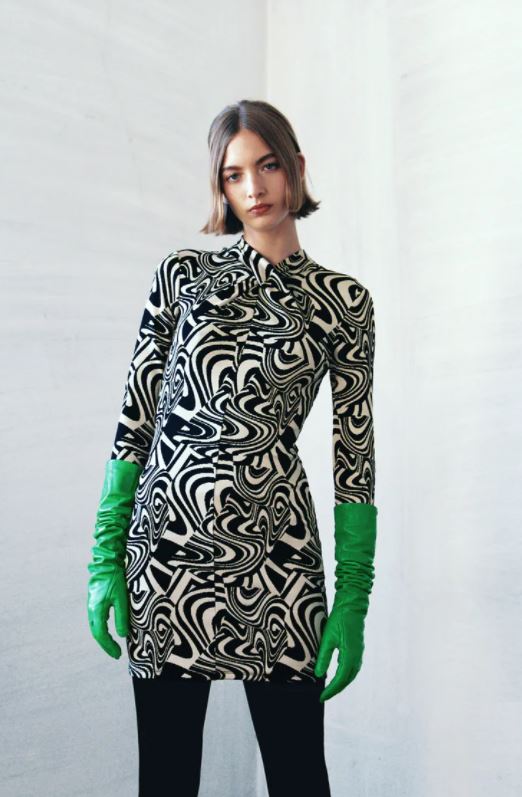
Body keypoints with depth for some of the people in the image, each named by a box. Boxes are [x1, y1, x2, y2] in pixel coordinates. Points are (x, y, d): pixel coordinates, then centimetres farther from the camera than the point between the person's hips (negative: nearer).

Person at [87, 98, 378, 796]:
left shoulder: (344, 301, 5)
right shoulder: (183, 273, 7)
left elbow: (355, 452, 4)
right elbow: (136, 416, 6)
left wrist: (354, 598, -1)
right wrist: (105, 557, 0)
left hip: (278, 555, 0)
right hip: (166, 539, 1)